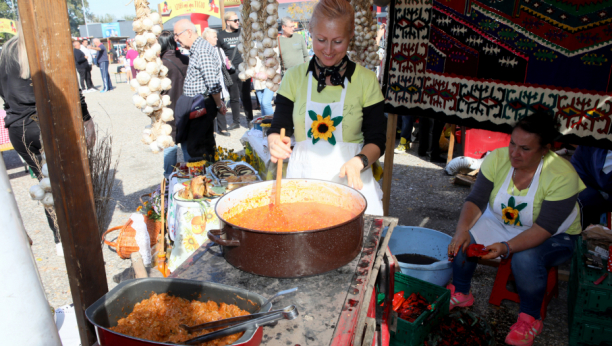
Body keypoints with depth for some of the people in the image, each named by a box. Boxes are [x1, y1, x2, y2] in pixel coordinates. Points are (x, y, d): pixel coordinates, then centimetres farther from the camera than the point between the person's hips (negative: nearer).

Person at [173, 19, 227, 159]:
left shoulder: (201, 51, -17)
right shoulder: (196, 49, 16)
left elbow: (213, 83, -21)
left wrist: (219, 105, -14)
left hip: (203, 105, -10)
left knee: (194, 148, -10)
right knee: (207, 144, 17)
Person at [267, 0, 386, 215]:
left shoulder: (366, 80, -1)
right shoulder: (295, 76, 2)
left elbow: (376, 140, 1)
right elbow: (278, 128, 3)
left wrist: (359, 162, -20)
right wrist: (275, 143, -21)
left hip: (350, 181, -1)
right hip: (302, 179, 1)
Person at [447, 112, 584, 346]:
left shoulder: (563, 175, -27)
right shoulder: (497, 158, -17)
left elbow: (545, 227, -29)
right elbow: (476, 200, -17)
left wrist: (507, 247, -42)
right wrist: (462, 229, -35)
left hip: (554, 236, -3)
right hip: (501, 222, 4)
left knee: (525, 258, -34)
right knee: (464, 239, -22)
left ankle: (530, 319, -6)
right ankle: (460, 294, 5)